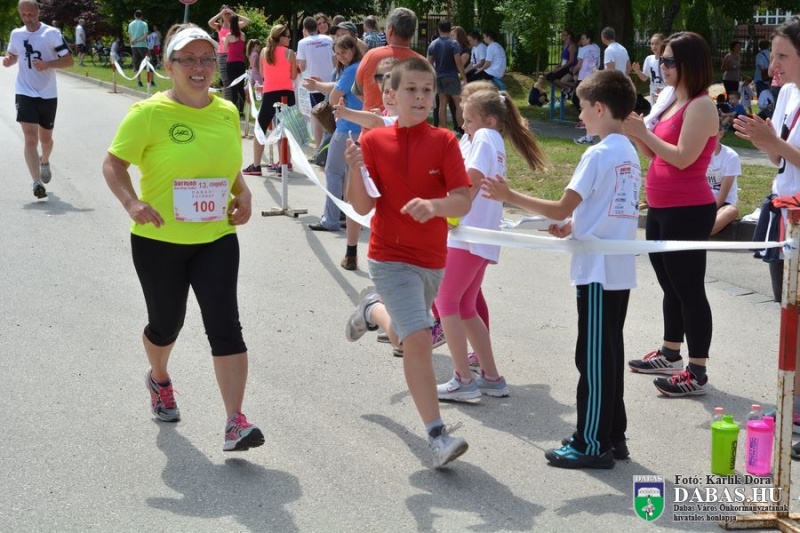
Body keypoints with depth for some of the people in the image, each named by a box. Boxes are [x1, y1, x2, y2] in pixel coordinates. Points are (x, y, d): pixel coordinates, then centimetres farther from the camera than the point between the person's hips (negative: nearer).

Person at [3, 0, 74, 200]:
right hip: (25, 93, 1)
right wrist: (8, 61, -3)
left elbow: (69, 61, -9)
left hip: (48, 94, -1)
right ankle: (37, 182, -19)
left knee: (46, 138, 17)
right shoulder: (16, 34, 4)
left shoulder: (52, 33, -8)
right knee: (30, 139, -14)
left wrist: (47, 64, -25)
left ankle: (44, 161, 50)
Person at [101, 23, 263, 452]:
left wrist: (243, 195, -1)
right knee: (166, 323, 16)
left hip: (216, 239, 2)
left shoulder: (227, 112, 3)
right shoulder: (149, 113, -11)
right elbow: (113, 164, -6)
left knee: (224, 325, -10)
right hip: (159, 241, -2)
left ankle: (235, 423, -11)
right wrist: (131, 203, -24)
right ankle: (159, 379, 50)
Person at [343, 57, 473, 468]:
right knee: (418, 341, -18)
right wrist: (355, 171, -26)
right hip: (391, 257, -3)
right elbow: (363, 207, -9)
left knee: (402, 336, 23)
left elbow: (463, 202, -11)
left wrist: (434, 205, -32)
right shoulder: (374, 141, -6)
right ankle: (437, 436, -12)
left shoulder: (444, 142, -5)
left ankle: (372, 308, 57)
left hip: (433, 258, 3)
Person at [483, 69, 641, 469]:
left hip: (598, 271, -9)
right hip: (621, 270, 9)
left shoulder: (598, 154, -16)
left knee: (594, 357, -2)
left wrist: (510, 197, -11)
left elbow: (561, 209, -18)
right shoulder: (628, 153, 12)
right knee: (609, 353, 15)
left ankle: (592, 444, 4)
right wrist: (575, 227, 10)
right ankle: (612, 436, 22)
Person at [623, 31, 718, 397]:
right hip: (660, 209, 9)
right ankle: (670, 355, 32)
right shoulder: (670, 101, 13)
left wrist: (644, 132, -19)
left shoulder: (701, 106, -14)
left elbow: (683, 158, -22)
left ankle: (697, 373, 0)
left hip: (688, 212, -9)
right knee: (670, 286, 19)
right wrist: (634, 134, 0)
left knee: (689, 289, -5)